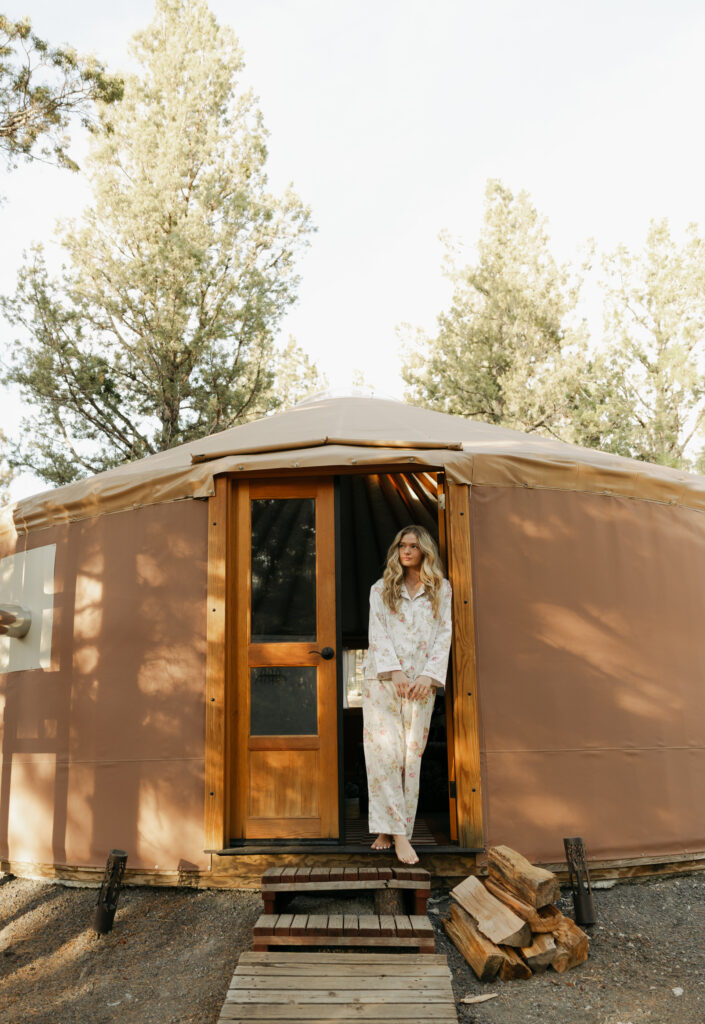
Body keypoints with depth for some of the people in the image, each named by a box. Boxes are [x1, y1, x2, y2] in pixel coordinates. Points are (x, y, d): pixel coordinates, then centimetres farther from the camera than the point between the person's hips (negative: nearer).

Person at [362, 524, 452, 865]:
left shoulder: (440, 589, 12)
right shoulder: (381, 589, 12)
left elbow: (443, 635, 5)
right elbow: (378, 632, 2)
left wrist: (428, 676, -8)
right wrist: (395, 671, -12)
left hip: (421, 682, 1)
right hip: (383, 679, 0)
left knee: (412, 753, -1)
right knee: (384, 750, -9)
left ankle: (395, 829, 6)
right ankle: (394, 831, -7)